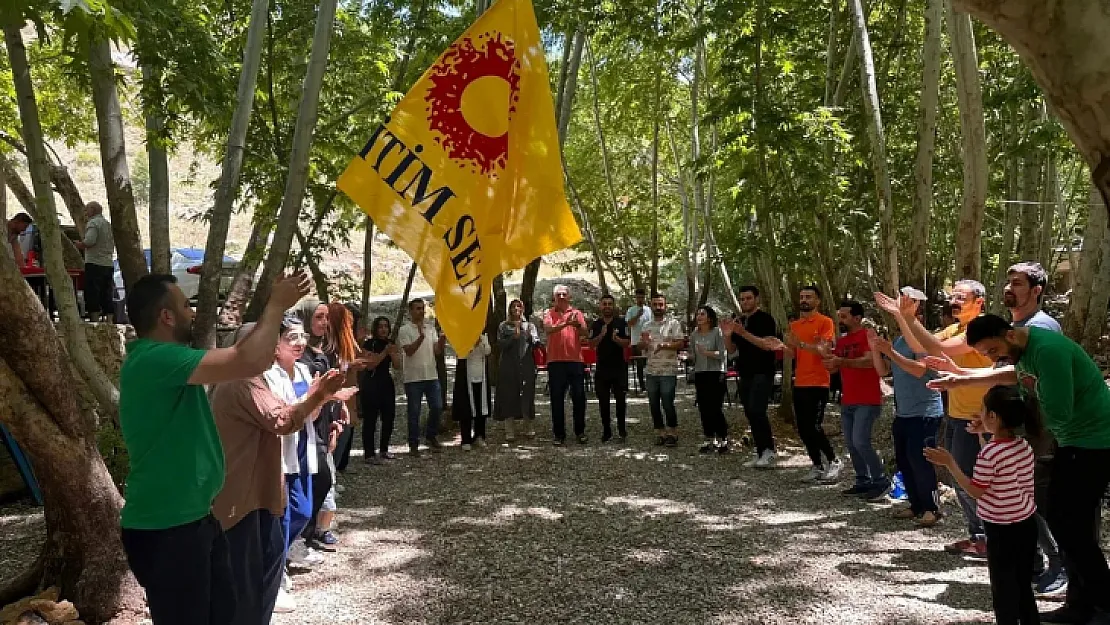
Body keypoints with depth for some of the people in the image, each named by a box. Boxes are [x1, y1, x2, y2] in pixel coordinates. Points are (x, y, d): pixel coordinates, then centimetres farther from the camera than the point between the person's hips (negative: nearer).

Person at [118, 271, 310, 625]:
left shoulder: (161, 360, 10)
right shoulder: (155, 358, -24)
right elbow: (250, 362, -31)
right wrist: (275, 307, -19)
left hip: (193, 519, 10)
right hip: (165, 530, -10)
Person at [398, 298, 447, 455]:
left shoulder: (431, 328, 10)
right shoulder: (404, 330, -4)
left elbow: (437, 351, 2)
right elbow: (409, 351, -16)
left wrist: (442, 340, -18)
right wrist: (421, 336, -27)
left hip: (432, 376, 4)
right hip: (413, 377, -4)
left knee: (437, 407, 5)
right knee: (414, 412, 2)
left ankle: (431, 436, 25)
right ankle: (414, 445, 11)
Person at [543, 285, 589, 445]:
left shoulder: (577, 313, 8)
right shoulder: (549, 313, 6)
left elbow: (584, 333, -6)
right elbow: (548, 329, -14)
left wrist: (577, 325, -28)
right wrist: (565, 324, -30)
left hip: (575, 360, 1)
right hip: (555, 361, -1)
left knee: (579, 397, 5)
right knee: (557, 399, 4)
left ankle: (580, 432, 17)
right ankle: (559, 434, 12)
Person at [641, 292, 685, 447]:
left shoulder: (673, 323, -3)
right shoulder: (647, 326, 13)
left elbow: (680, 343, -10)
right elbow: (641, 348, 16)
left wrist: (664, 345, -24)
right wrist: (644, 342, -7)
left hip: (668, 371, -5)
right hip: (651, 371, 5)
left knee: (667, 404, -4)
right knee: (653, 404, 9)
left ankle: (672, 434, 10)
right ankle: (660, 433, 20)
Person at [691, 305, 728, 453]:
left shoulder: (717, 332, -5)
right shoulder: (694, 334, 10)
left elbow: (723, 354, -11)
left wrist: (706, 353, -23)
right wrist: (693, 377, 14)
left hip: (715, 373, -5)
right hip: (700, 374, 5)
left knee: (716, 408, -6)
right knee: (703, 409, 5)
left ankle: (723, 440, 4)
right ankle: (709, 440, 15)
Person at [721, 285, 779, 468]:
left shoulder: (765, 319, -6)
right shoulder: (739, 322, 17)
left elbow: (768, 345, -18)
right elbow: (731, 349, 16)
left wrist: (744, 333, -25)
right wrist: (727, 335, -4)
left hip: (762, 373, -8)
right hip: (744, 374, 8)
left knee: (756, 411, -19)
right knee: (750, 414, 6)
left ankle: (769, 451, -10)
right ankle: (761, 453, 12)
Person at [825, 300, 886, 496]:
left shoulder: (868, 336, -9)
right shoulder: (841, 341, 15)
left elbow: (870, 361, -25)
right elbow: (833, 368, 14)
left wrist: (842, 361, -31)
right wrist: (826, 354, -5)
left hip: (867, 401, -8)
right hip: (847, 402, 8)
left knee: (861, 441, -15)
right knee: (850, 443, 7)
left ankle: (881, 481, -2)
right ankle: (863, 481, 17)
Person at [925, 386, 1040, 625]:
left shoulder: (989, 452, -23)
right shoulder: (1025, 445, 0)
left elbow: (975, 491, -17)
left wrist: (949, 462, -15)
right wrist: (983, 435, 11)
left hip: (1001, 530, -7)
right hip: (1027, 524, 8)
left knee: (1003, 590, 6)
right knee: (1024, 586, 20)